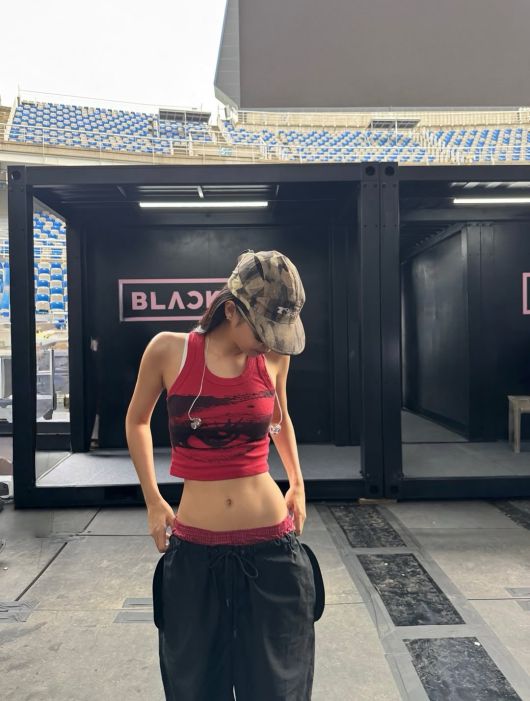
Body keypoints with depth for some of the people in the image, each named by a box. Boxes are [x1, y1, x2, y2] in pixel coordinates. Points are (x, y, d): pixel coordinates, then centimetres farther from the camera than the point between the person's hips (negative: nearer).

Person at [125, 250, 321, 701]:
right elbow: (137, 422, 8)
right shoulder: (169, 350, -10)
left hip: (272, 546, 1)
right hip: (194, 551, 0)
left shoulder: (275, 355, -3)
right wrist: (153, 502, 6)